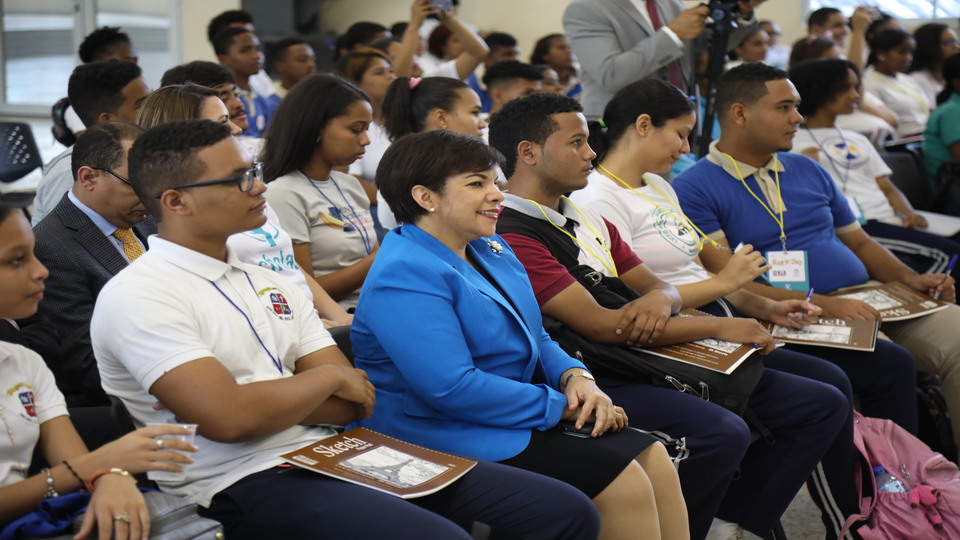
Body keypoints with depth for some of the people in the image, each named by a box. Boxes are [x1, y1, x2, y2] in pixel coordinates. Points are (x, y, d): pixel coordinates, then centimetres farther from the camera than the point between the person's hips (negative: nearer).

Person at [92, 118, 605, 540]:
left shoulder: (268, 282, 17)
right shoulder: (135, 296, -6)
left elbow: (355, 402, 9)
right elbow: (229, 418, -19)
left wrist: (259, 401, -8)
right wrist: (328, 376, -2)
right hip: (246, 485, -7)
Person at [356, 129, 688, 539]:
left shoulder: (491, 251, 13)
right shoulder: (405, 276, -19)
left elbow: (536, 340, 21)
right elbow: (452, 388, -27)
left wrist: (575, 377, -3)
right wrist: (561, 406, -18)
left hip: (511, 413, 10)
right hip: (449, 436, -10)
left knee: (654, 458, -4)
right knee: (623, 482, -19)